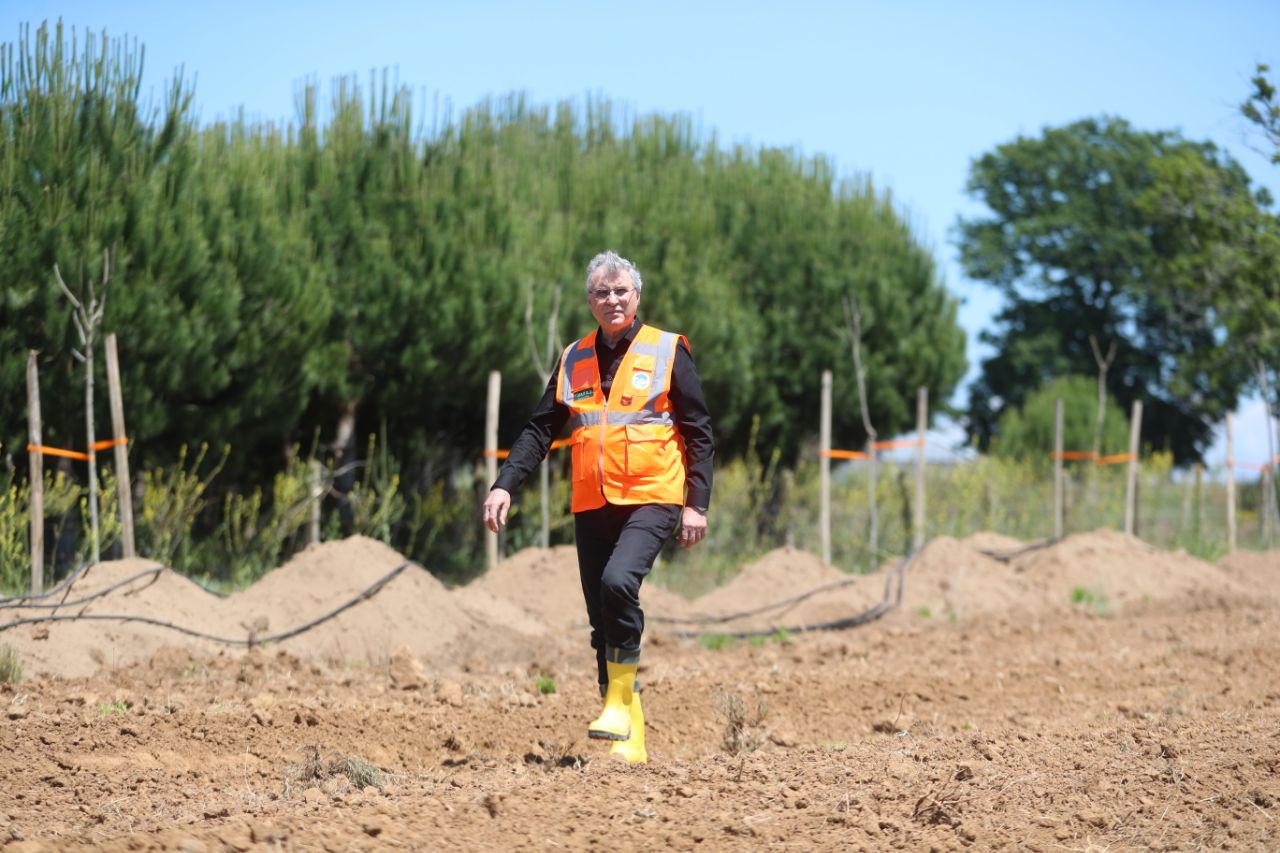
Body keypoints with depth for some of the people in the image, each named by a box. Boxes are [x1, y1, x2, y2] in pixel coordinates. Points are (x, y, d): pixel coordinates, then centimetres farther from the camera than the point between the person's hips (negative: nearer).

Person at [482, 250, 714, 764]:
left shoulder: (668, 352, 2)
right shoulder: (573, 360, 13)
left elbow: (699, 434, 2)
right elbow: (540, 430, 14)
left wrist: (697, 504, -6)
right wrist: (504, 486, 1)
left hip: (651, 500, -5)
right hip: (592, 506, 5)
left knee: (618, 580, -29)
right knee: (602, 624, 4)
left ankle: (621, 697, -14)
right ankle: (628, 739, 12)